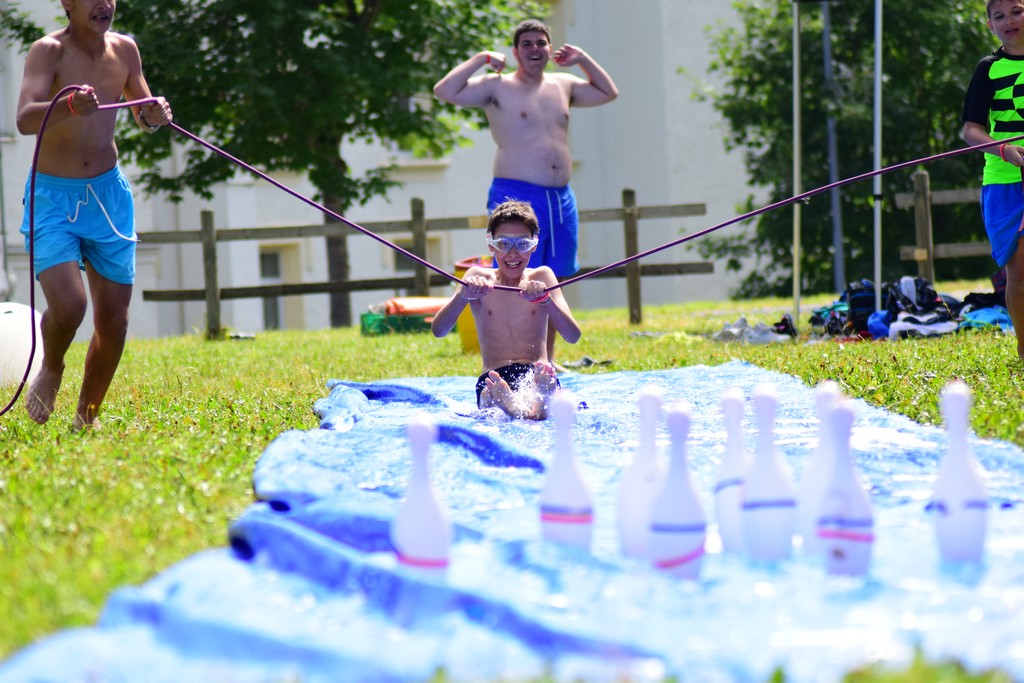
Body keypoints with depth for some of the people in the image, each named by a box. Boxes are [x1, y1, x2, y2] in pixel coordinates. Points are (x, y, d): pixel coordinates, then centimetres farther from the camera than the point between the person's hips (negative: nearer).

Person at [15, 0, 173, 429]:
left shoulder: (124, 50, 1)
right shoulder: (48, 51, -15)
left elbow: (144, 117, 14)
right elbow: (25, 119, -30)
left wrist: (153, 115, -11)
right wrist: (69, 105, -50)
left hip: (109, 194, 5)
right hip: (52, 197, -5)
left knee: (113, 319, 4)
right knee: (68, 305, -21)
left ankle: (86, 417, 23)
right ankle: (51, 370, 12)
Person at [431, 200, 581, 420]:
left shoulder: (541, 277, 10)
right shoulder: (478, 277, 11)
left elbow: (573, 336, -1)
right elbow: (438, 331, -1)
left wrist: (545, 299, -20)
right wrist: (463, 295, -21)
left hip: (537, 376, 0)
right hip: (494, 378, 0)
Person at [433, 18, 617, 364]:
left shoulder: (563, 86, 16)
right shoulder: (497, 87, -3)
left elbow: (608, 92, 30)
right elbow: (444, 91, -14)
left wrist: (583, 59, 18)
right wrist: (481, 59, -11)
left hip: (561, 199, 6)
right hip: (516, 198, -6)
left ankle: (547, 359, 19)